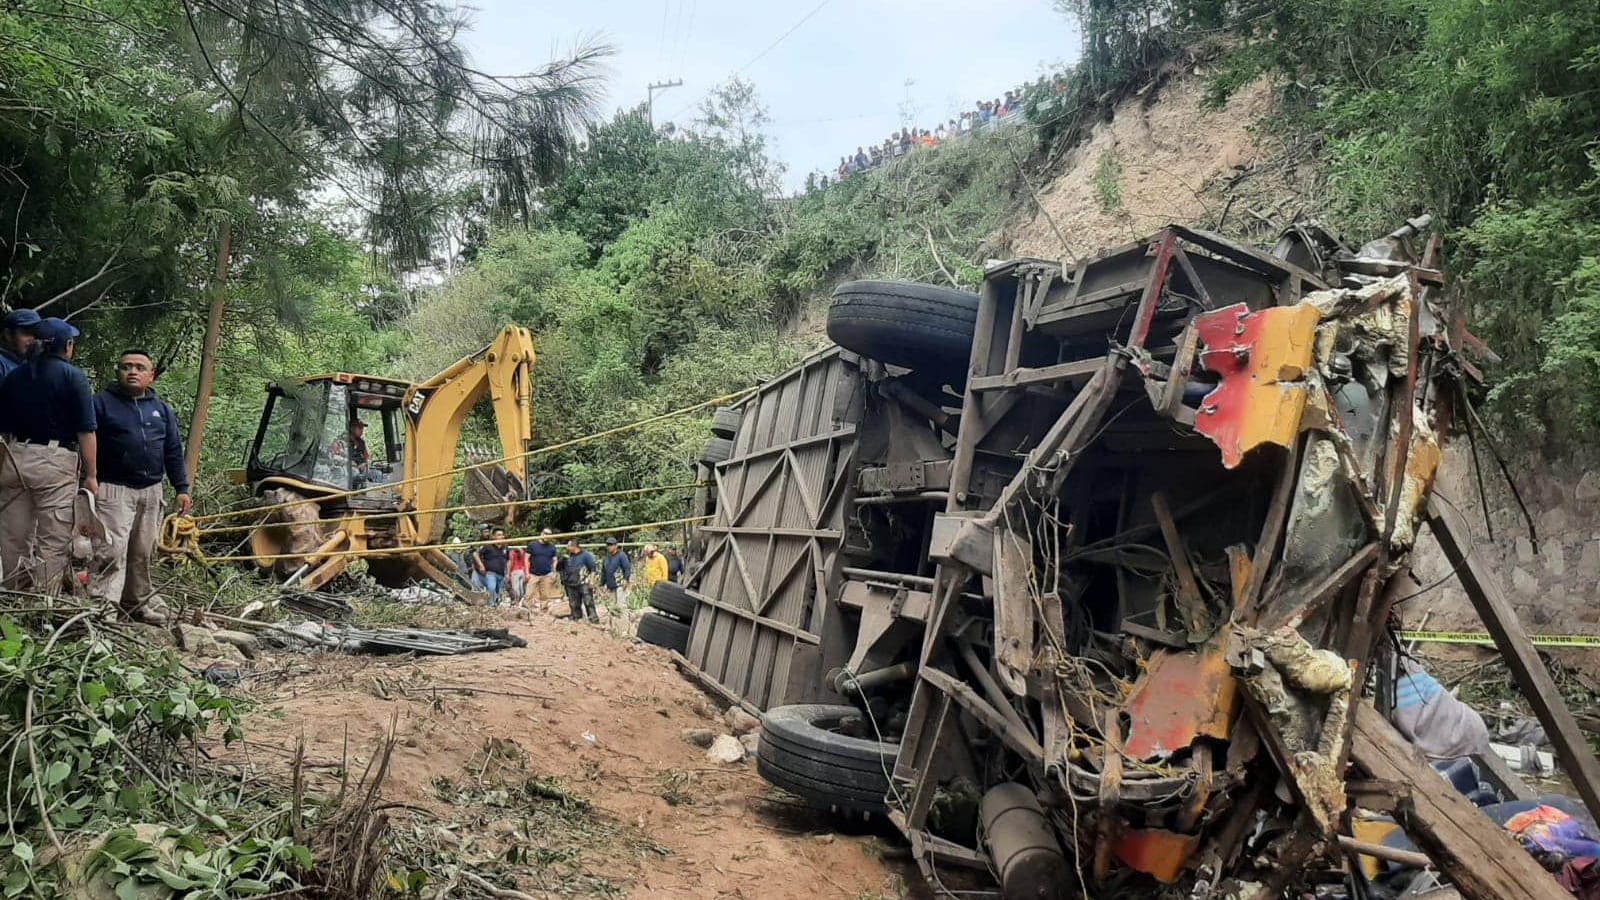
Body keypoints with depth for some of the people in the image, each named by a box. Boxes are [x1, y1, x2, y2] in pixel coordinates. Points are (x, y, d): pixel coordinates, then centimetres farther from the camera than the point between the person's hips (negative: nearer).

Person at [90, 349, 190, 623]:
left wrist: (181, 488, 9)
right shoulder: (102, 402, -1)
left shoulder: (161, 409, 14)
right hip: (114, 489, -5)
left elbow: (174, 452, 15)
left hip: (151, 491, 5)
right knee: (112, 551, -15)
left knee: (142, 553, 13)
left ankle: (139, 601, 25)